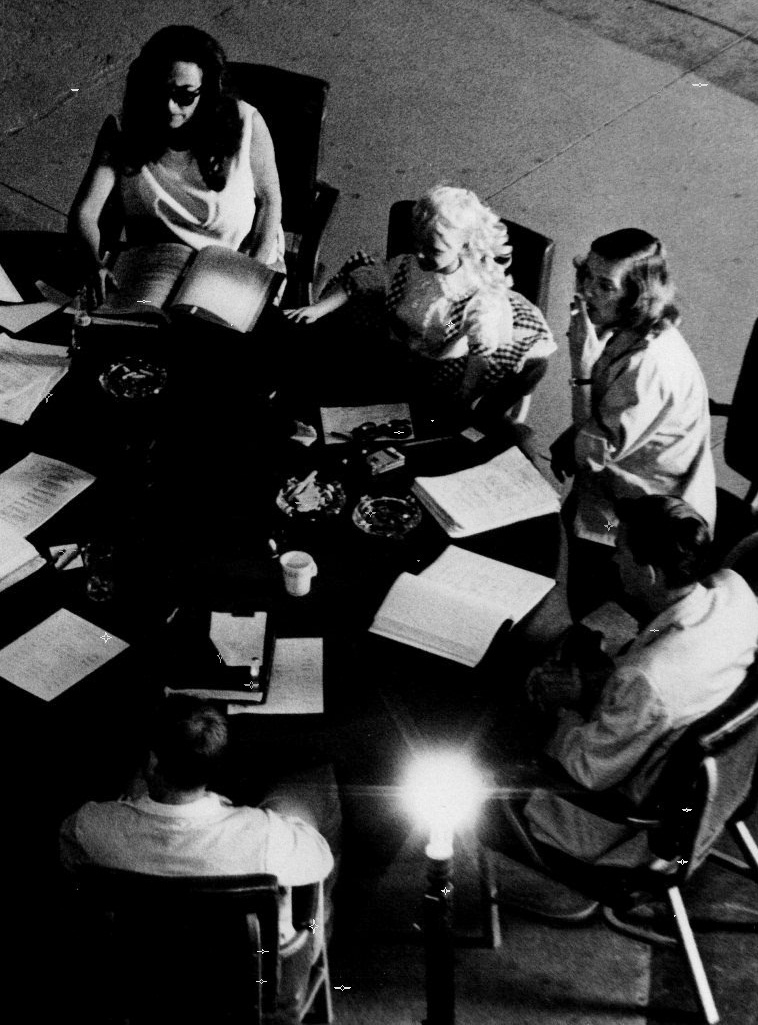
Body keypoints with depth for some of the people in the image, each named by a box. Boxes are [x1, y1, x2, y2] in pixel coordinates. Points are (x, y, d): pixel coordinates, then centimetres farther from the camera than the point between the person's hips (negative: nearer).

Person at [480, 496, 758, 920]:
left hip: (639, 826, -7)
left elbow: (590, 771, -24)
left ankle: (566, 889, 31)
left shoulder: (644, 679, -42)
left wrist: (566, 710, -6)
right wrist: (589, 682, -6)